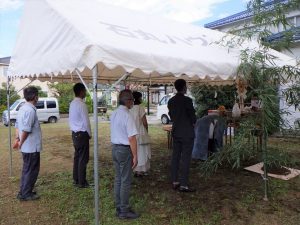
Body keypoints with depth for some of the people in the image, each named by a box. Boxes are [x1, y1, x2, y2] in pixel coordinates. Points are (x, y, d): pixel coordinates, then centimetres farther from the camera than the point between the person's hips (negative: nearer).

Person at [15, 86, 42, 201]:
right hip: (32, 147, -9)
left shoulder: (23, 108, 9)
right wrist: (21, 143, -13)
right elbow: (26, 130, -25)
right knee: (31, 170, 4)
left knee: (27, 169, 19)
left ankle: (24, 192, 30)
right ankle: (26, 194, 15)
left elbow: (17, 125, 14)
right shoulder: (30, 110, -22)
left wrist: (17, 138, 14)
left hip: (26, 147, 9)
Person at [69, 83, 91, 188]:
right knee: (83, 159, 1)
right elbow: (86, 121, -17)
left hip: (75, 133, 9)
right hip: (82, 134, -9)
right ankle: (81, 182, 9)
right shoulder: (82, 104, -18)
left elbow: (71, 119, 13)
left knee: (77, 157, 16)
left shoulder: (72, 103, 8)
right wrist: (89, 134, -3)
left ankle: (76, 179, 26)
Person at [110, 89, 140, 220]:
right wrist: (135, 156, -15)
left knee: (118, 179, 16)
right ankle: (124, 211, 15)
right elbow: (132, 138, -21)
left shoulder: (113, 114, 7)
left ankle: (118, 208, 28)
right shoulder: (127, 116, -19)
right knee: (126, 181, 3)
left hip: (115, 148, 8)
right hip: (125, 150, -8)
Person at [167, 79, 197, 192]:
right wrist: (192, 122, 9)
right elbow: (193, 116, -11)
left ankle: (175, 182, 21)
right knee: (186, 158, -1)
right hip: (187, 133, -7)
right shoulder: (187, 100, -16)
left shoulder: (171, 101, 5)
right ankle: (183, 185, 3)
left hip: (175, 131, 7)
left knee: (175, 157, 12)